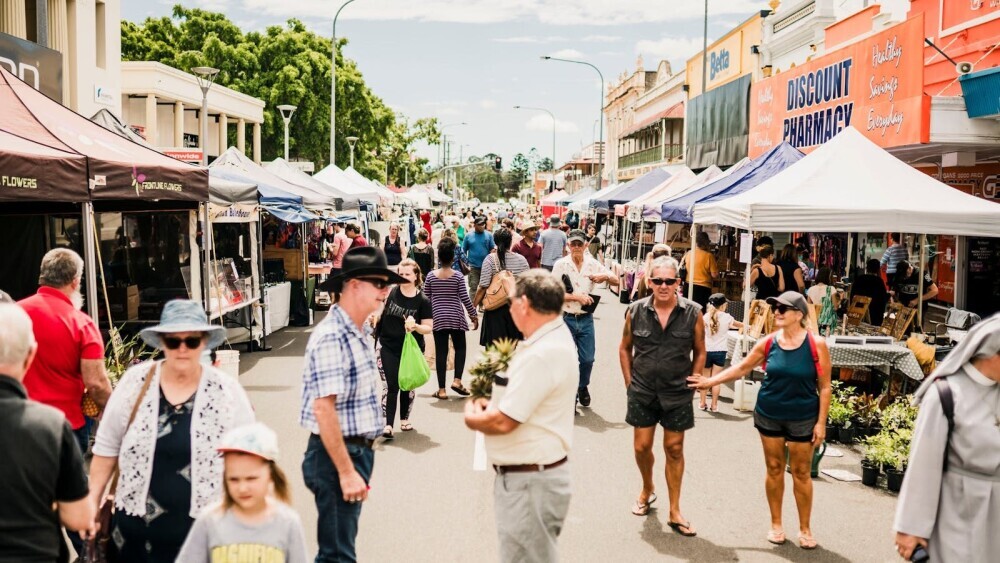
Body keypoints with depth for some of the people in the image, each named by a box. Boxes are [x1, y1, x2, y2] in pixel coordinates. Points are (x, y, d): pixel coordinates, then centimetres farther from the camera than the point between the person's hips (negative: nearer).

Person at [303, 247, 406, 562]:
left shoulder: (359, 332, 11)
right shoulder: (330, 337, -19)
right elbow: (323, 409, -23)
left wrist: (359, 461, 19)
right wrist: (346, 472, -23)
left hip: (358, 451, 9)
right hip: (336, 455, -9)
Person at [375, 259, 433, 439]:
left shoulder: (423, 301, -9)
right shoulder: (390, 292, -7)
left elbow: (428, 328, -10)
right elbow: (379, 313, 7)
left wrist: (415, 326, -26)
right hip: (388, 347, -1)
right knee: (391, 385, -6)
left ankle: (404, 419, 32)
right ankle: (387, 425, -7)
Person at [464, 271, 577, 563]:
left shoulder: (542, 355, -26)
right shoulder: (555, 336, 8)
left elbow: (503, 422, -24)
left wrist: (472, 418, -5)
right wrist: (487, 405, 3)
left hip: (529, 481, -10)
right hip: (533, 475, 10)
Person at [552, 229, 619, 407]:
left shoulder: (593, 264, 2)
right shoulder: (561, 264, -7)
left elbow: (617, 281, 7)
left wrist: (606, 276, -14)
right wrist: (577, 296, -18)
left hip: (586, 319, 3)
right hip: (566, 318, -2)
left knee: (587, 359, 9)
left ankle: (583, 387, 37)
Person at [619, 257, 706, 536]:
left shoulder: (692, 313, -7)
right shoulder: (636, 311, -5)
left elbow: (699, 352, 4)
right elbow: (625, 348, 7)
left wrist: (691, 384, 2)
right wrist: (630, 382, 4)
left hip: (677, 394, -1)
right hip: (642, 392, 1)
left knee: (674, 449, 7)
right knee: (642, 446, 9)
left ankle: (674, 512, 18)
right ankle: (647, 490, 38)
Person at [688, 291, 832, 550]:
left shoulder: (816, 345, -14)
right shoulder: (768, 342, -5)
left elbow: (824, 387, -9)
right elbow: (742, 368, 6)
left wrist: (821, 422, -9)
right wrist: (710, 381, 4)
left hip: (802, 418, -2)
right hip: (769, 415, 3)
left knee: (801, 473, 7)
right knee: (774, 469, 11)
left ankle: (805, 528, 22)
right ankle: (776, 524, 26)